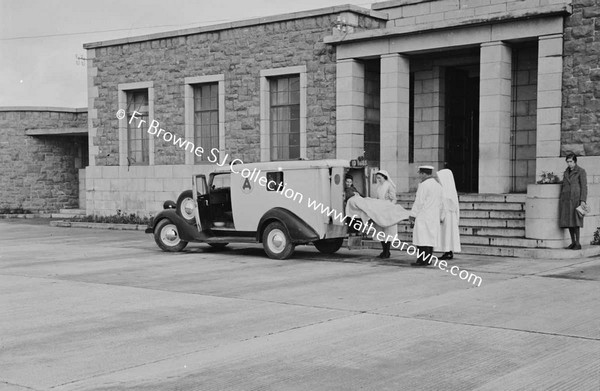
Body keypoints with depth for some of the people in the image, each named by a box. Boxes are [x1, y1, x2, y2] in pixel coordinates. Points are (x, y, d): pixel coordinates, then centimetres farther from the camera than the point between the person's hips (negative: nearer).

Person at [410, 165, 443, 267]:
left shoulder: (424, 185, -11)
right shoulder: (438, 186, 15)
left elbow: (419, 202, -13)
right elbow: (440, 204, 18)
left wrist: (413, 214, -7)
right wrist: (438, 216, 22)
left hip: (423, 216, -9)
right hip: (434, 217, 9)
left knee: (422, 239, -8)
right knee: (431, 238, 9)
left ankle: (422, 260, -11)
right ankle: (428, 259, 12)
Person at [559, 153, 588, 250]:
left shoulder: (581, 171, -3)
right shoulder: (566, 172, 15)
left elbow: (584, 187, -8)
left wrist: (583, 201, -16)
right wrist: (560, 200, 13)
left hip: (576, 198, -6)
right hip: (565, 199, 6)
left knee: (575, 221, -12)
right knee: (568, 221, 3)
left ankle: (578, 244, -6)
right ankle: (573, 242, 11)